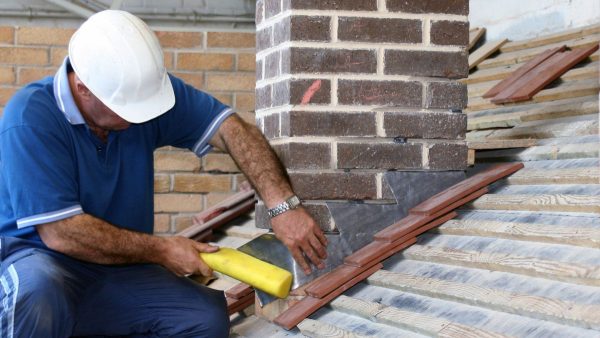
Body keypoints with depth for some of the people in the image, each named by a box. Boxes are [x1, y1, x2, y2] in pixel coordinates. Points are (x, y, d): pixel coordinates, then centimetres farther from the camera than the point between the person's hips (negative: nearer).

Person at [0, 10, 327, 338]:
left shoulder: (143, 88, -6)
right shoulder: (30, 120, -21)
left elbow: (231, 129, -8)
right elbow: (60, 233, -23)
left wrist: (283, 206, -22)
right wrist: (161, 250, -16)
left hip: (120, 270, 5)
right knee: (40, 291, -40)